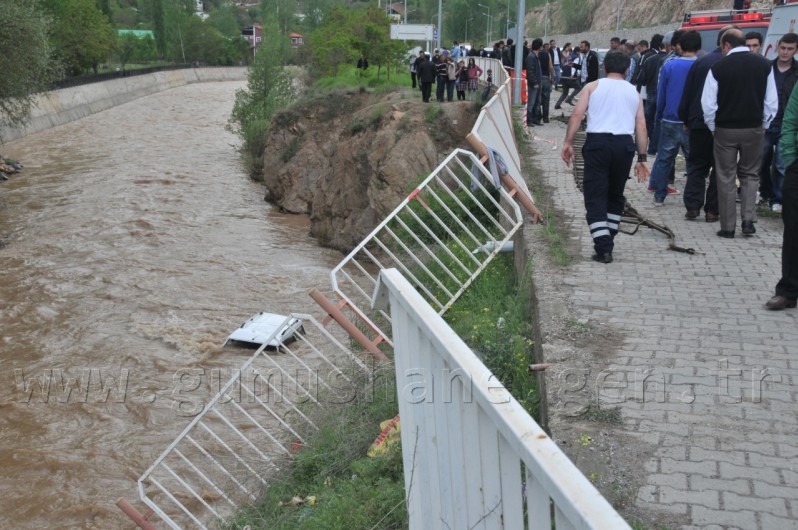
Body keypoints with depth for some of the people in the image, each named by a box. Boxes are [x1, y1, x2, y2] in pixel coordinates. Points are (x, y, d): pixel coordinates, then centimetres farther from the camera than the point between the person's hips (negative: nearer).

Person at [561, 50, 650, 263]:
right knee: (615, 194, 17)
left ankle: (603, 248, -10)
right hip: (624, 144, 3)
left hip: (597, 142, -2)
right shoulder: (634, 92, 17)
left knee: (595, 196, -1)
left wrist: (568, 143, -3)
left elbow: (577, 115, -3)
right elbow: (641, 126, 10)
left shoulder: (592, 86, 11)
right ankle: (608, 241, 21)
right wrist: (642, 158, 11)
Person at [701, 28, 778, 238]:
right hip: (754, 129, 2)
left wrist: (713, 127, 6)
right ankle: (748, 219, 3)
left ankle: (727, 227, 9)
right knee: (750, 175, 17)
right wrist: (764, 125, 13)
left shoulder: (718, 67, -9)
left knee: (726, 178, 7)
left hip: (726, 130, -2)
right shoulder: (764, 65, -1)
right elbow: (772, 102, 1)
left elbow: (708, 104, -8)